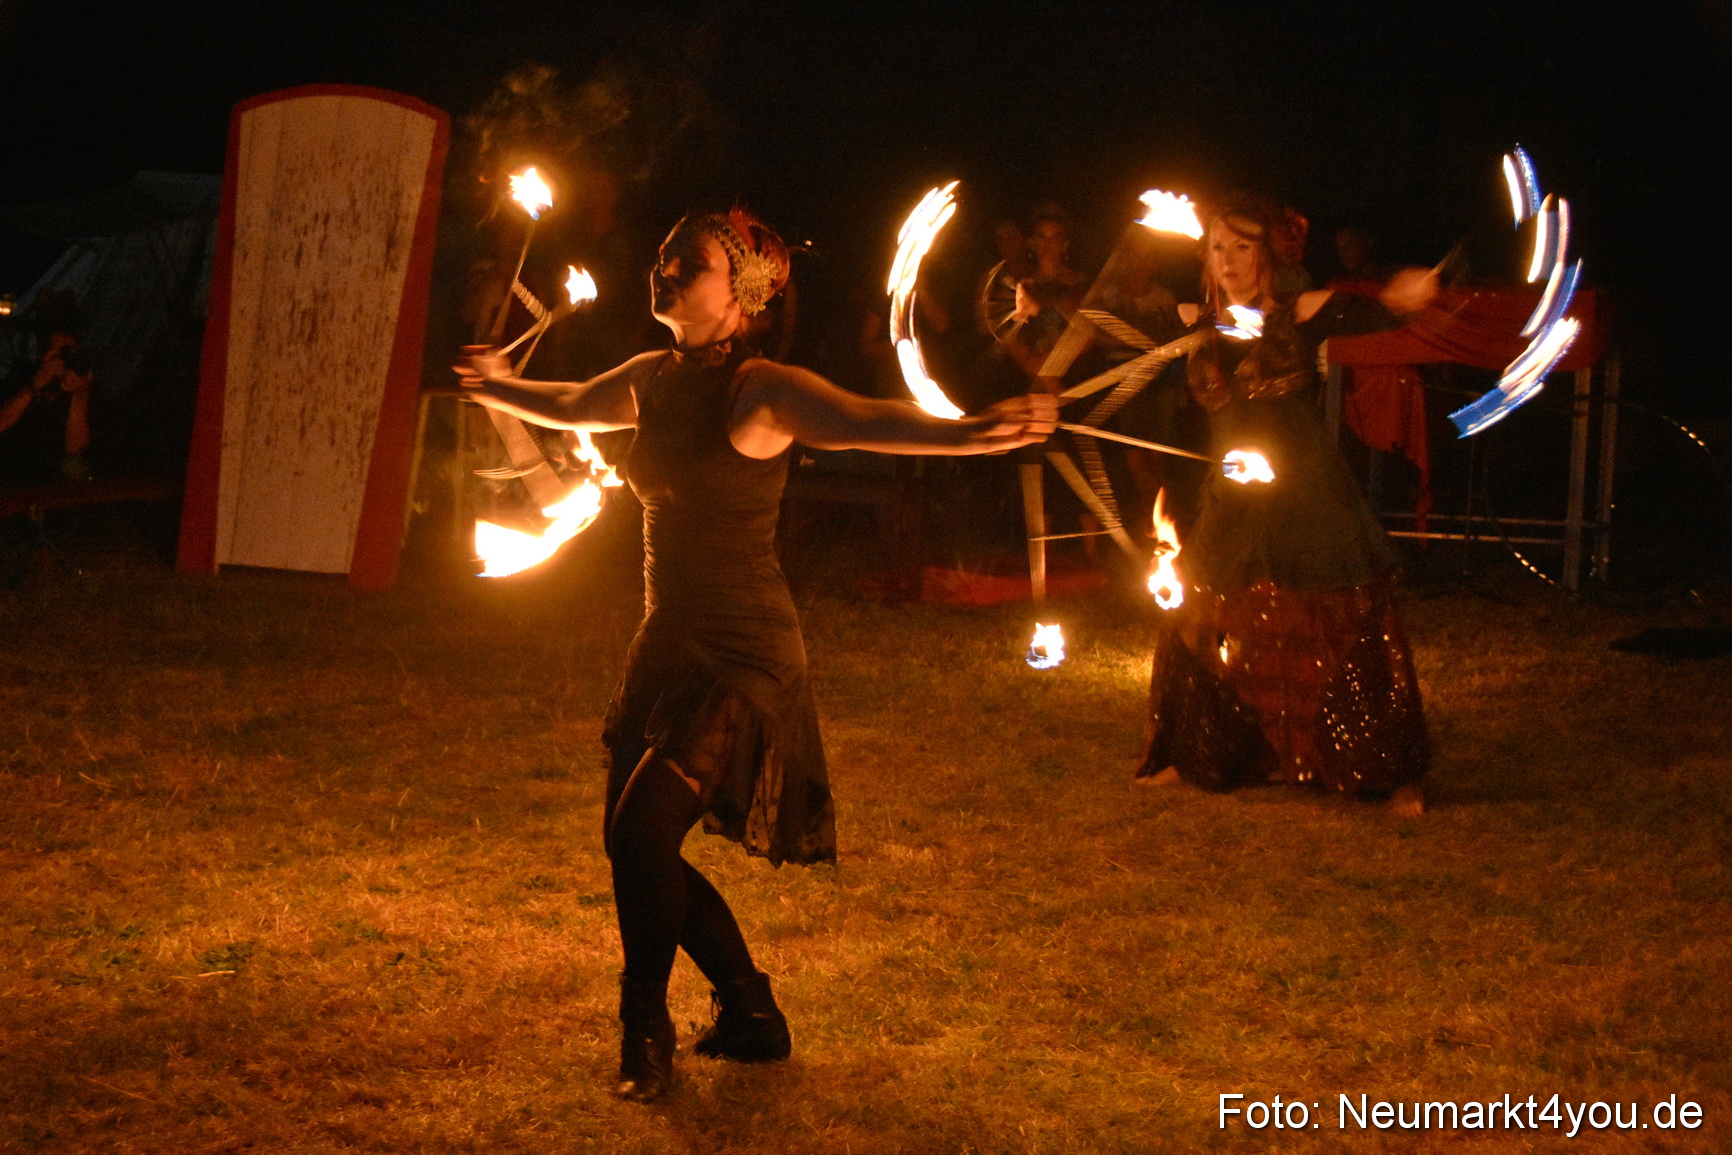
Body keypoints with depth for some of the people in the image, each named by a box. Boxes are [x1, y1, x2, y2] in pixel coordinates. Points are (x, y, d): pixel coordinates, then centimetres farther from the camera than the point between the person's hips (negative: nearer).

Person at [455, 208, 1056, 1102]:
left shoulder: (760, 390, -16)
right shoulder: (652, 379, 7)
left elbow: (866, 422, -33)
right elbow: (568, 408, 29)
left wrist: (971, 432, -51)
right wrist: (496, 386, 47)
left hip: (742, 655, -8)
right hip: (668, 644, 8)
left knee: (640, 829, -16)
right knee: (638, 846, 9)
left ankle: (646, 1034, 5)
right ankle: (752, 1015, 27)